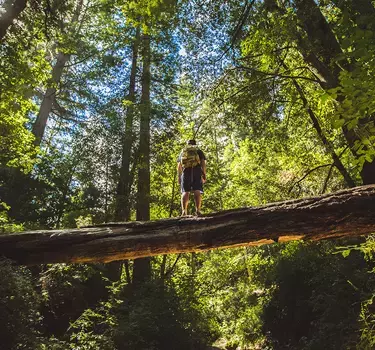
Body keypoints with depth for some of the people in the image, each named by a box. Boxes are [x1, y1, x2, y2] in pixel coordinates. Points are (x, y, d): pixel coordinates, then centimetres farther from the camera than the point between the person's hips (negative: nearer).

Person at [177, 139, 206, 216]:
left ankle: (184, 211, -16)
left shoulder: (182, 152, 25)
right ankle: (198, 210, -19)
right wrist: (204, 174, 3)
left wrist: (179, 177, 12)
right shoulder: (198, 151, 21)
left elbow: (179, 166, 14)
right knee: (197, 191, -7)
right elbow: (203, 163, 6)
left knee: (185, 192, -3)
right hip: (197, 171, -1)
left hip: (185, 172, 1)